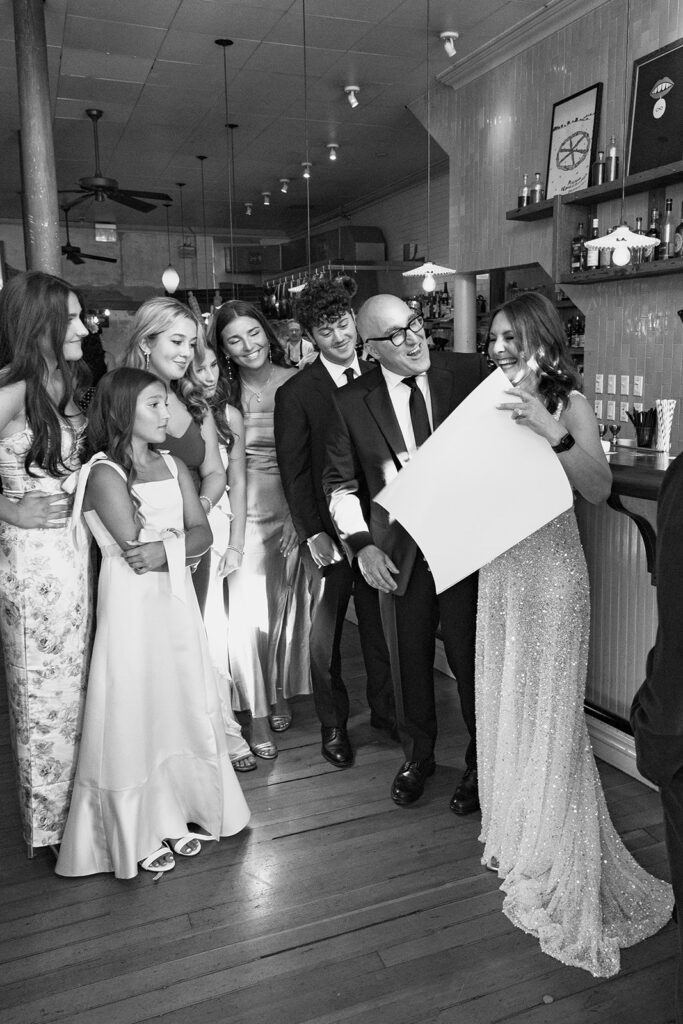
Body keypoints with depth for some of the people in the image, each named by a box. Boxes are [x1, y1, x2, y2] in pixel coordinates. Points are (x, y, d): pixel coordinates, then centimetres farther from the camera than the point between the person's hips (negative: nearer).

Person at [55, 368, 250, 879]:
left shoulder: (174, 465, 8)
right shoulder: (104, 474, -11)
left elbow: (203, 533, 0)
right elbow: (134, 550, -17)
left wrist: (165, 548, -18)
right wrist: (183, 541, -8)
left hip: (177, 601, 6)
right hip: (132, 606, -6)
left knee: (183, 703, 13)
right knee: (135, 712, 4)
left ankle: (182, 813, 30)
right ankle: (140, 833, 21)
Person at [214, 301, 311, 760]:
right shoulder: (224, 394, -1)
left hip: (291, 510, 1)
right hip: (243, 511, 0)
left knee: (287, 606, 13)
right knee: (248, 613, -3)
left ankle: (281, 694, 35)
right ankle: (257, 713, 12)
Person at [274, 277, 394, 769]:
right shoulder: (295, 393, -5)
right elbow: (293, 472, -6)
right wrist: (313, 534, -12)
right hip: (328, 530, -3)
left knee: (381, 623, 13)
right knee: (326, 630, 8)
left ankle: (384, 709, 31)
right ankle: (333, 725, 25)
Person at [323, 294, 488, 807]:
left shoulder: (471, 373, -4)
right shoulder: (352, 400, 0)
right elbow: (340, 482, 6)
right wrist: (361, 544, -4)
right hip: (398, 554, 2)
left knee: (473, 659, 9)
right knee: (408, 662, 15)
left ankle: (480, 764, 32)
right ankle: (417, 756, 39)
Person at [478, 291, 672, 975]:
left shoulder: (569, 404, -7)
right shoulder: (498, 403, 10)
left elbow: (599, 488, -22)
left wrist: (550, 431, -34)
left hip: (549, 566, -6)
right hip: (498, 566, 6)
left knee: (548, 709, 1)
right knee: (502, 701, 14)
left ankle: (562, 872, 18)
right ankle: (514, 837, 35)